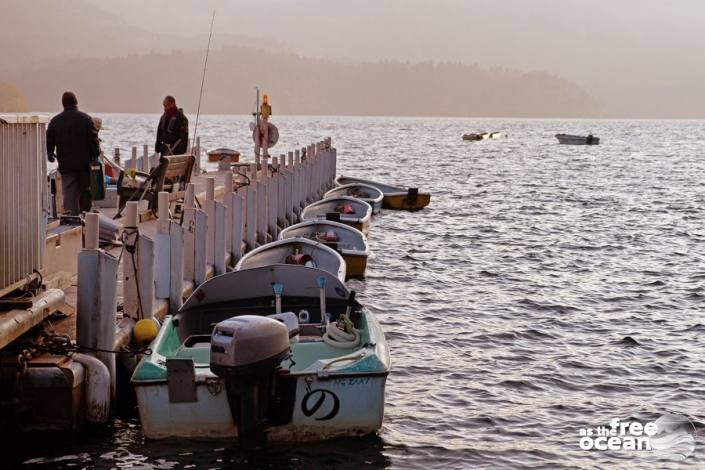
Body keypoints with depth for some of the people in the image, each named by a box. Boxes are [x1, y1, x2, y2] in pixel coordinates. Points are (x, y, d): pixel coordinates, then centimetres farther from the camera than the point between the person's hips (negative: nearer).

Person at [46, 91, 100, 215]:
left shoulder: (55, 120, 2)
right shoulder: (85, 118, -3)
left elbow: (49, 140, 9)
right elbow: (93, 139, -7)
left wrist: (49, 153, 26)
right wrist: (96, 154, 3)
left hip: (66, 164, 0)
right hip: (84, 163, 0)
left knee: (69, 194, -2)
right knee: (85, 191, 12)